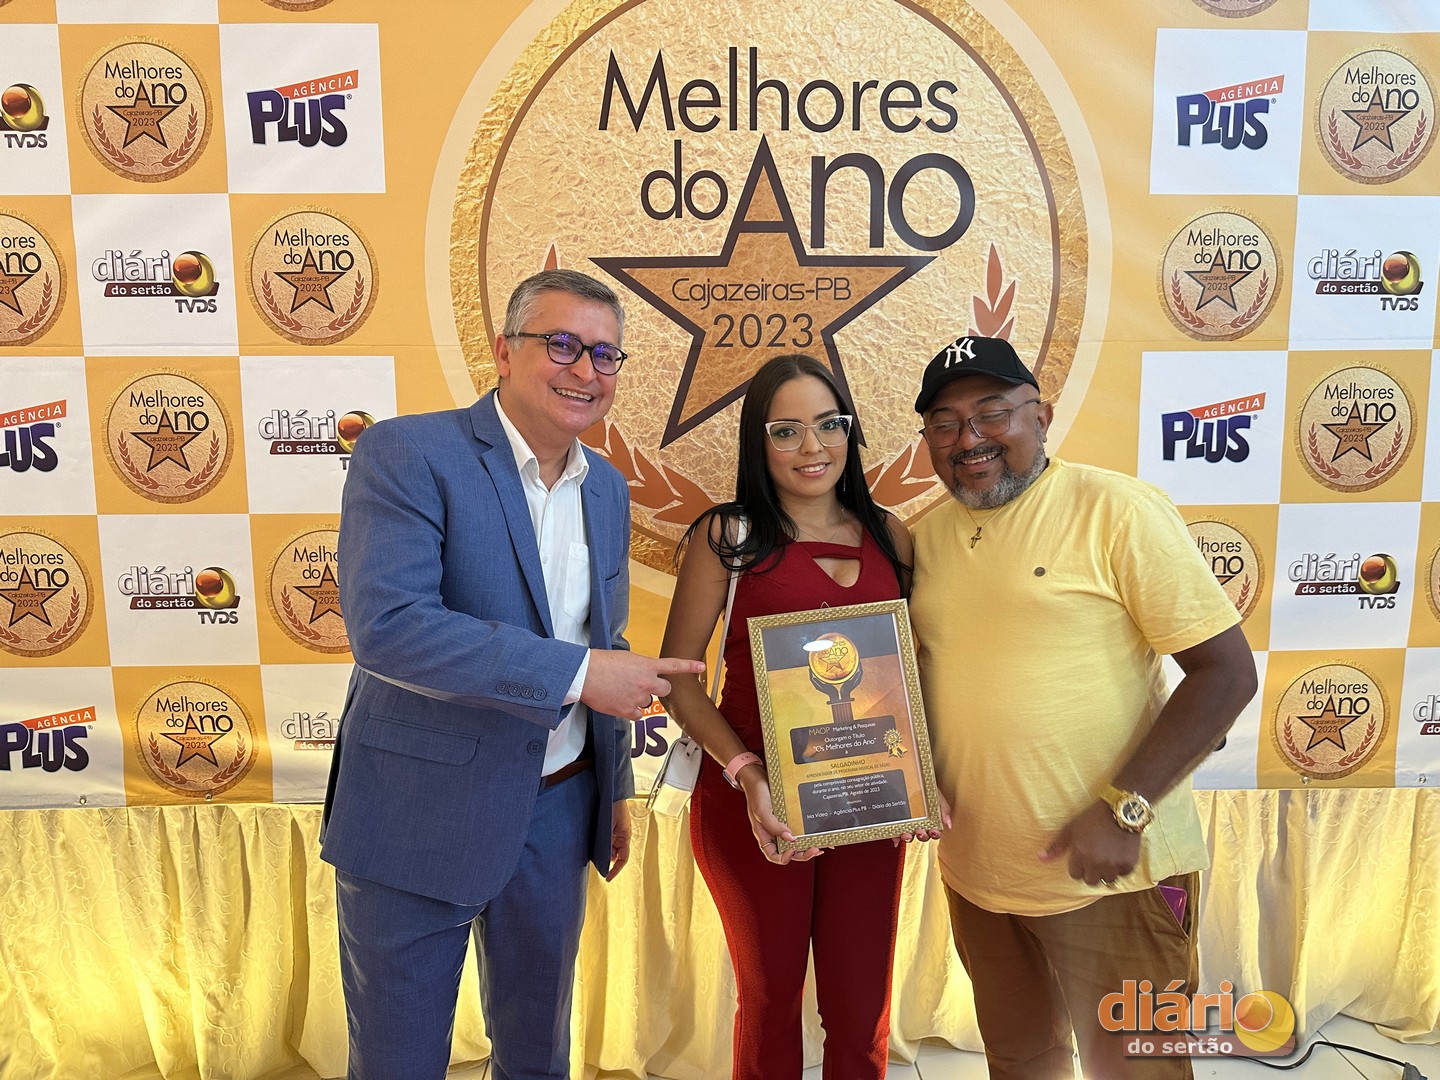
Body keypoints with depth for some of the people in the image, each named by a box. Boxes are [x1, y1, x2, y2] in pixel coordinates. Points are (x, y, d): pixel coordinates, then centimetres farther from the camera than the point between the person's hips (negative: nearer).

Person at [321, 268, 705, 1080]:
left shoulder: (608, 489, 6)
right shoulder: (407, 454, -15)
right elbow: (386, 625, -28)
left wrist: (616, 788, 17)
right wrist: (578, 672, -27)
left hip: (557, 811, 6)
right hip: (421, 817, -5)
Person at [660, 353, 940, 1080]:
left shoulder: (889, 536, 5)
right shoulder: (726, 536, -6)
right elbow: (678, 675, -6)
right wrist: (745, 774, -18)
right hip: (752, 805, -2)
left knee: (863, 1012, 13)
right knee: (771, 999, 16)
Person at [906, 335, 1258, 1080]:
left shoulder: (1115, 509, -13)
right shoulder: (925, 540, 4)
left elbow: (1227, 670, -15)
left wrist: (1122, 810, -20)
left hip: (1108, 873, -5)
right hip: (975, 873, 5)